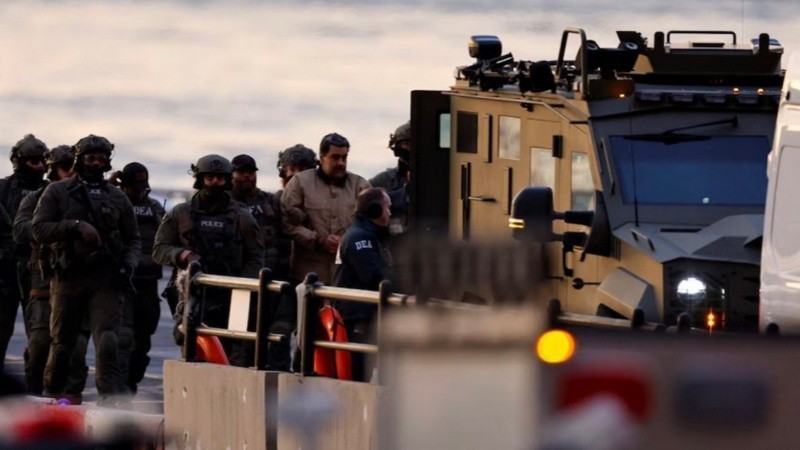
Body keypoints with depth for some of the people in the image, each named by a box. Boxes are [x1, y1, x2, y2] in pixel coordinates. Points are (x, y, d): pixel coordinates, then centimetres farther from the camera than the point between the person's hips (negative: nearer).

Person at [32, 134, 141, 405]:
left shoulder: (117, 198, 14)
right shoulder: (57, 193, 7)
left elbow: (132, 238, 21)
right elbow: (39, 230, -2)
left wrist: (128, 265, 2)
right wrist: (75, 225, -14)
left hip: (106, 280, 0)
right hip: (69, 278, 0)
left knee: (107, 339, -16)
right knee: (62, 342, 7)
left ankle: (111, 394, -25)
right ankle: (52, 393, 23)